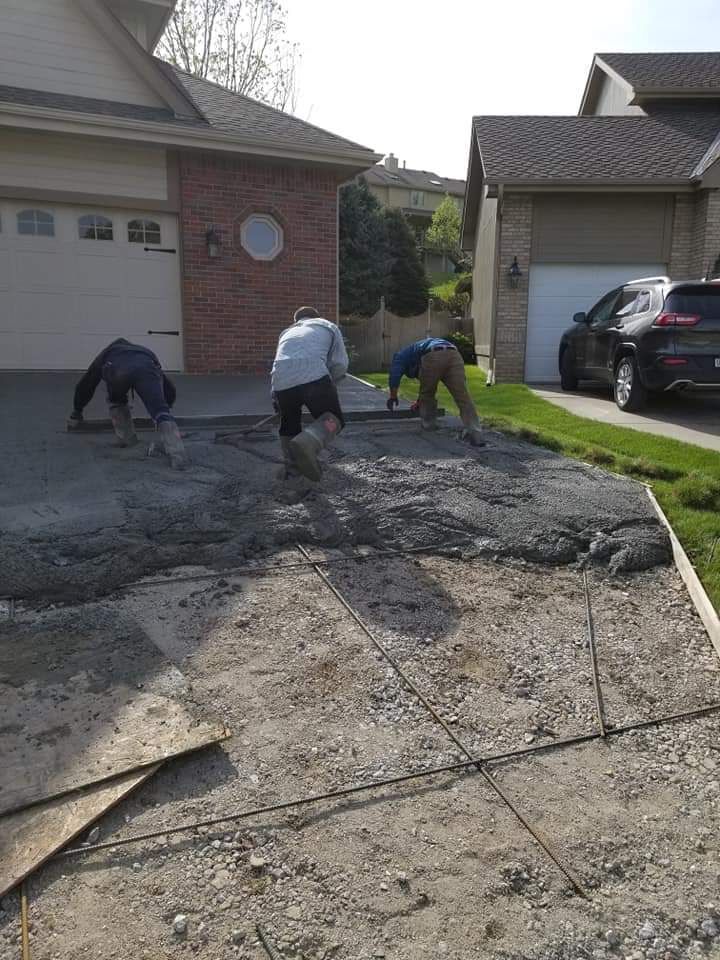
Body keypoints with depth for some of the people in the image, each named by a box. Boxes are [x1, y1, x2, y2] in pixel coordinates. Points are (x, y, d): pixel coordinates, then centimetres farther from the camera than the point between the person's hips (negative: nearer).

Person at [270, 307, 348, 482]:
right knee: (333, 420, 9)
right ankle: (308, 442, -19)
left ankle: (291, 469, 22)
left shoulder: (287, 332, 38)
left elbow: (275, 369, 33)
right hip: (314, 377, -4)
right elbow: (340, 365, 17)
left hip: (281, 382, 4)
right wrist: (326, 386, 31)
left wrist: (275, 399, 40)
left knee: (289, 426, 26)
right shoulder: (328, 327, 28)